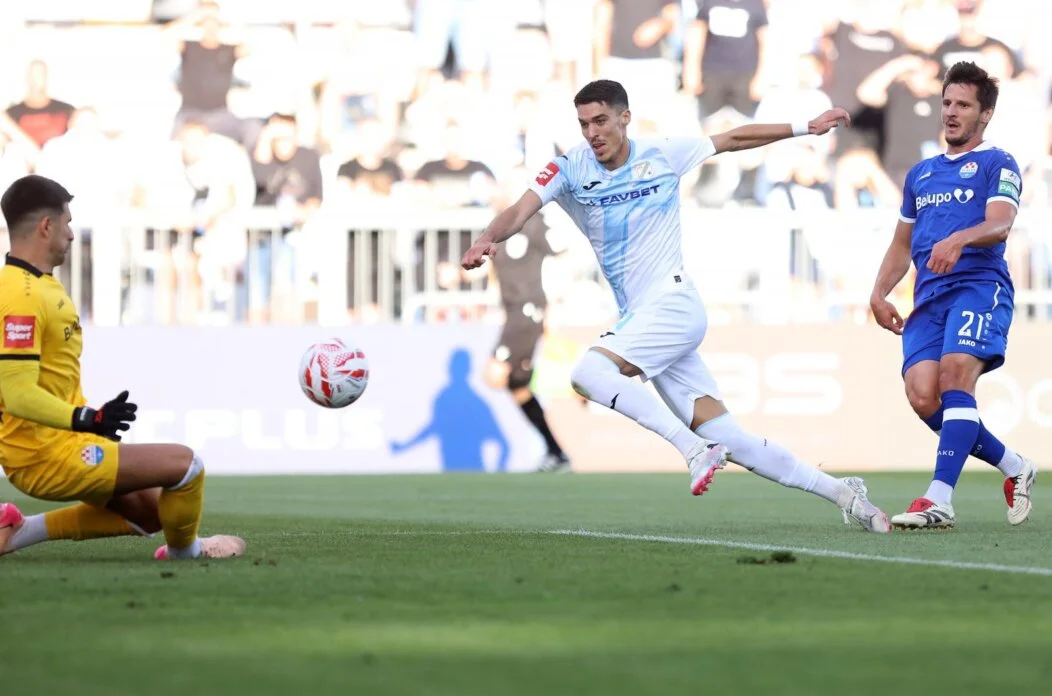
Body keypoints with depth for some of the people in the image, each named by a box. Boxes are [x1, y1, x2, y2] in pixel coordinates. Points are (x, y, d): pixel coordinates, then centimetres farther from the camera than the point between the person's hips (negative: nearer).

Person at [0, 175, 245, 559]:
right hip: (45, 455, -11)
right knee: (184, 463, -11)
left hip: (53, 442, 11)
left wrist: (87, 419, 21)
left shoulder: (34, 285, 11)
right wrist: (89, 419, -34)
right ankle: (184, 552, 16)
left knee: (152, 509, 17)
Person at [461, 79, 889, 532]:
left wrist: (806, 128, 16)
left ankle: (694, 448, -24)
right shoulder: (571, 169, 5)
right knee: (727, 440, 0)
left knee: (589, 373, -29)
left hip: (673, 304, -4)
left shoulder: (663, 154, 1)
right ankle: (840, 492, 7)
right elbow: (520, 213, -9)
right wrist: (489, 239, -30)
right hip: (638, 320, 4)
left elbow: (734, 139, 14)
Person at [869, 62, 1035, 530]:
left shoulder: (997, 165, 5)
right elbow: (901, 246, 30)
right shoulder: (920, 174, 25)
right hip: (929, 298, 6)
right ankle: (1014, 467, 9)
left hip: (979, 287, -6)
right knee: (923, 397, -11)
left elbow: (1000, 225, -13)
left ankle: (939, 500, -28)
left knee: (955, 379, -24)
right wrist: (880, 293, 14)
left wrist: (959, 239, -33)